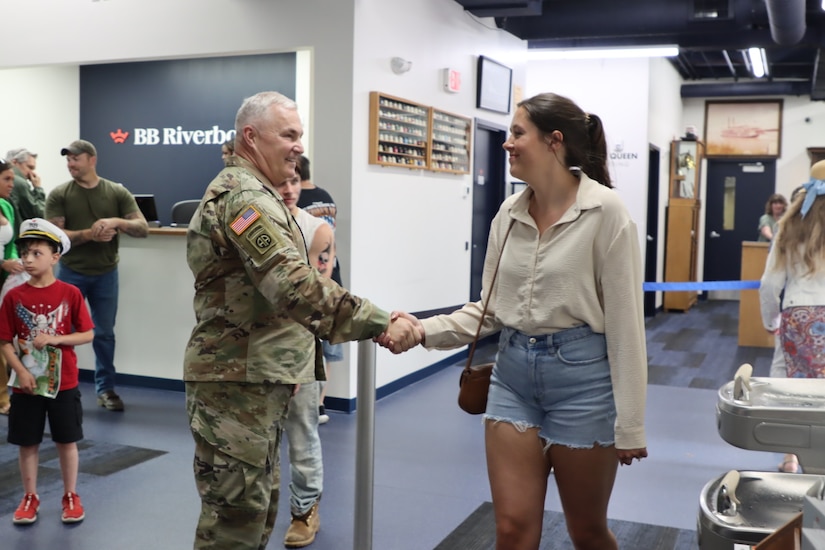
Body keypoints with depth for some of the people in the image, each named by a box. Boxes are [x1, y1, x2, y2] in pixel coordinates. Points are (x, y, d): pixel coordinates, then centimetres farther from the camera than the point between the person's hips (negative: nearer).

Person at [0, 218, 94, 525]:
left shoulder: (70, 294, -6)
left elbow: (87, 334, -4)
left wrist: (54, 339, -17)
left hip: (64, 383, -1)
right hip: (26, 384, 1)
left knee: (67, 441, 9)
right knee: (28, 443, 11)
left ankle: (70, 496, 24)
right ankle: (30, 497, 27)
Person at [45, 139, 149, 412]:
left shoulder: (118, 192, 0)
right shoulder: (59, 195, -3)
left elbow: (143, 228, -5)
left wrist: (117, 221, -24)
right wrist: (89, 234, -23)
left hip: (106, 274, 1)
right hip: (70, 273, -1)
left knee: (105, 333, 8)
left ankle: (106, 389, 18)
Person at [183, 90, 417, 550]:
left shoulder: (251, 191, 19)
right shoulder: (245, 196, -17)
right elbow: (296, 287, -30)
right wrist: (380, 323, -30)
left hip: (259, 378, 11)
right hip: (237, 381, -11)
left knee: (258, 504, 19)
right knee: (236, 513, -2)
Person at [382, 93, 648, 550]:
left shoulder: (605, 211, -13)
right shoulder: (509, 213, 4)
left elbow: (625, 322, -12)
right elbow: (490, 307, 9)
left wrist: (629, 423, -11)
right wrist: (427, 330, -6)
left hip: (582, 374, -4)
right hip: (513, 373, 5)